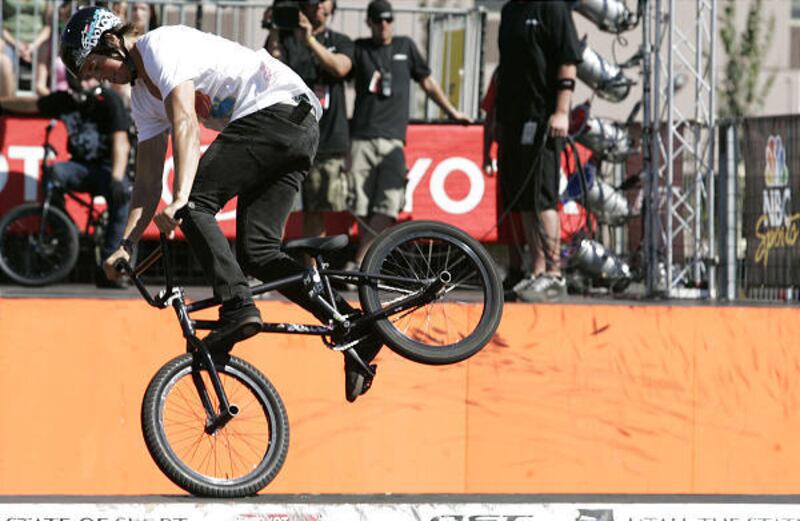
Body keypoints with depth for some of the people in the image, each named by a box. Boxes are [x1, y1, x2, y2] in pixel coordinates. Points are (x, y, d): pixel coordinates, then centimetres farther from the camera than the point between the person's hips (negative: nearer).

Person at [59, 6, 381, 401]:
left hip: (278, 106, -10)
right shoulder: (143, 95, 21)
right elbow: (148, 180, 19)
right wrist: (126, 246, 9)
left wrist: (180, 200, -32)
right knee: (256, 252, 0)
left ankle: (237, 307, -27)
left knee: (196, 202, -15)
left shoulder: (162, 46, -8)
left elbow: (186, 126, -22)